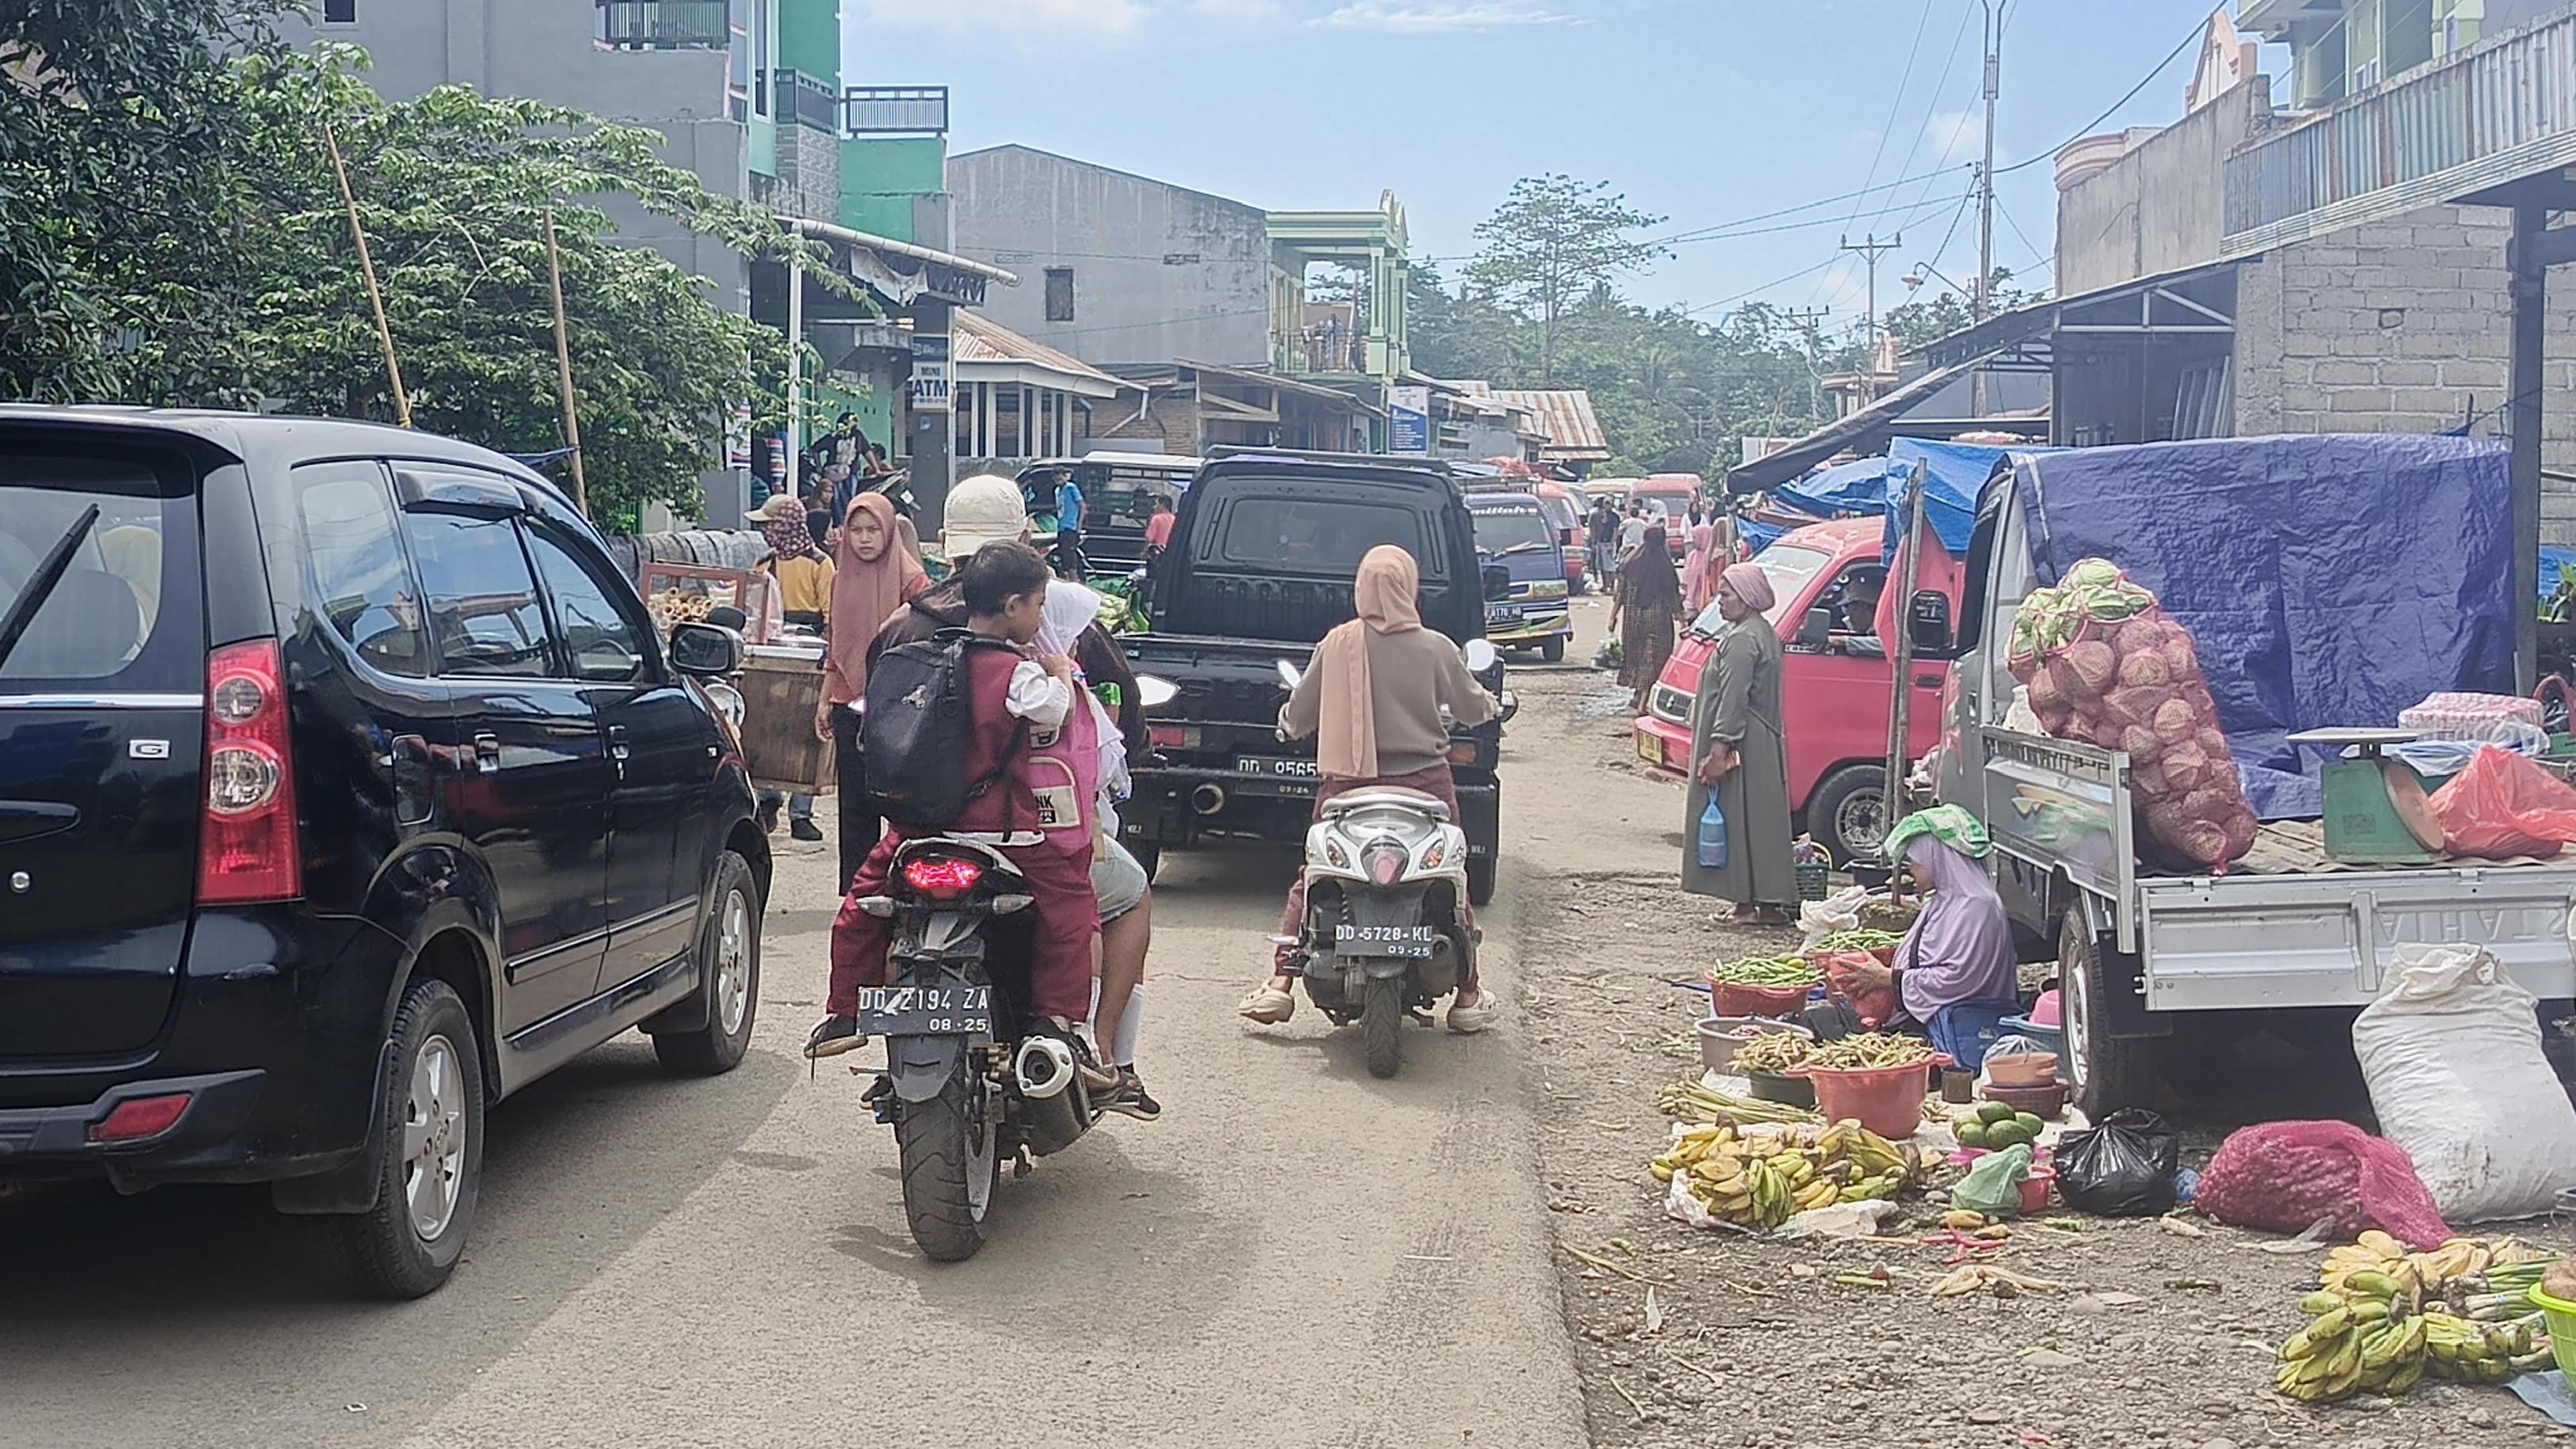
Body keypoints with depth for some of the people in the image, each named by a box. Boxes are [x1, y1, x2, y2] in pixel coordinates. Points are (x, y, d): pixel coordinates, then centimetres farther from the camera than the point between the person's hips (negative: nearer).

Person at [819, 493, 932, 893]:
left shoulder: (909, 578, -6)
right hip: (849, 706, 5)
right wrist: (824, 701, 16)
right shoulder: (842, 578, 12)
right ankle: (855, 892, 14)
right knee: (855, 807, 8)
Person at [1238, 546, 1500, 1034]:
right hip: (1425, 784, 0)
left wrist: (1288, 723, 28)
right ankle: (1467, 995, 14)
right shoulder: (1436, 648, -5)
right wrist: (1492, 706, 33)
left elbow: (1298, 714, 4)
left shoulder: (1338, 645, -5)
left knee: (1311, 882, 13)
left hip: (1348, 785, 0)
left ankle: (1281, 980, 3)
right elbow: (1471, 707, 10)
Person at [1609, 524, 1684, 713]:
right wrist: (1681, 619, 5)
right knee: (1653, 659, 2)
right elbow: (1673, 596, -4)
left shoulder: (1630, 562, -1)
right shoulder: (1665, 565, -8)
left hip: (1632, 615, 2)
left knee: (1634, 654, 19)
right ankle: (1643, 703, -2)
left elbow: (1618, 592, 1)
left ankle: (1634, 692, 19)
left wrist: (1613, 616, 9)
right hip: (1657, 617, -2)